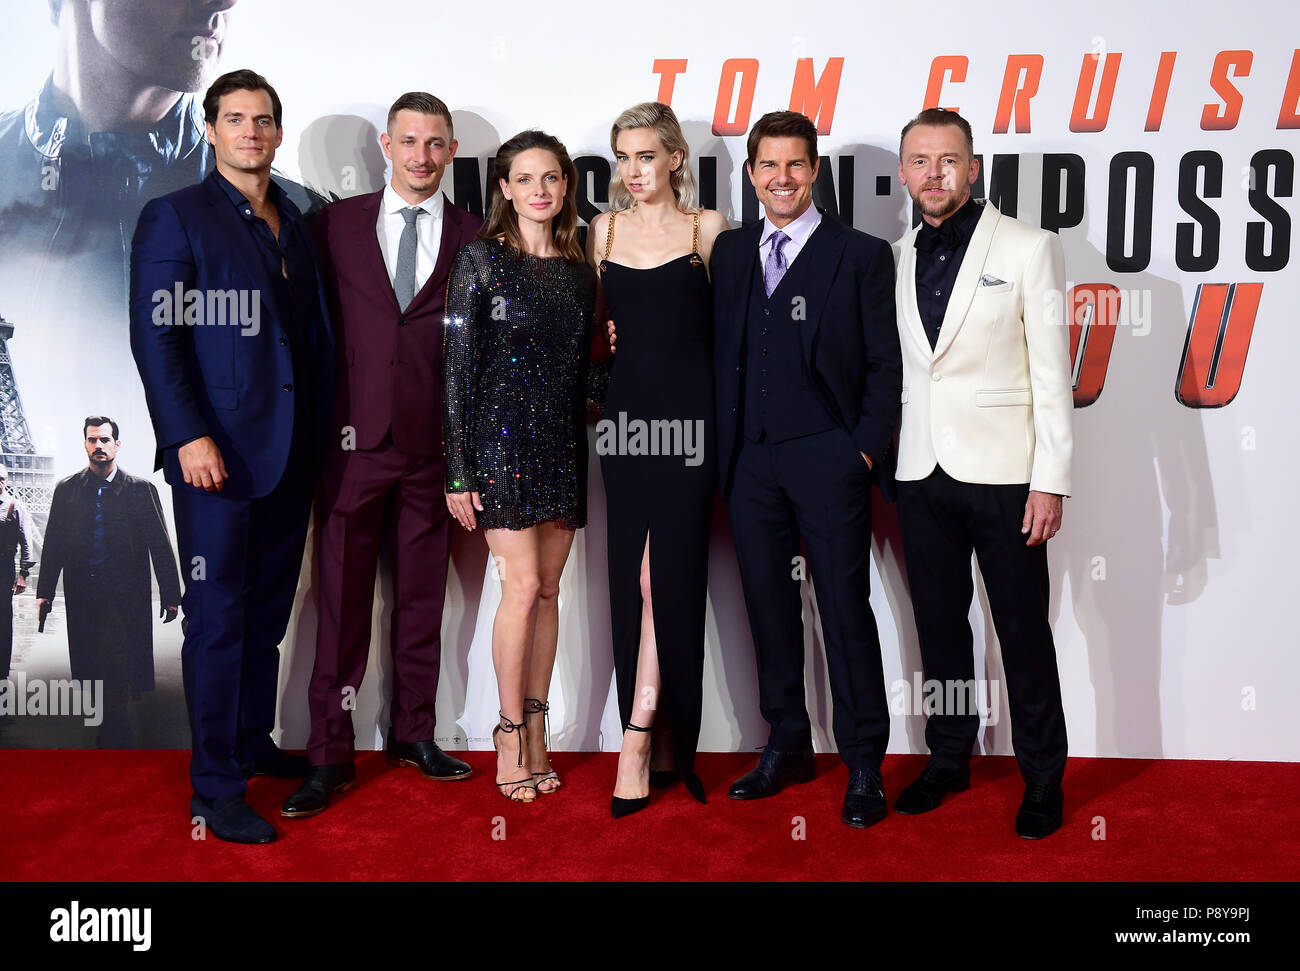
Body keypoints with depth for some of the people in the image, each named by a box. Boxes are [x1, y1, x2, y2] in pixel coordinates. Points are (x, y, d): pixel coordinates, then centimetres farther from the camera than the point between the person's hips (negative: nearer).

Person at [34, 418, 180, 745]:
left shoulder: (141, 489, 2)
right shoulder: (66, 490, 9)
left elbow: (161, 546, 2)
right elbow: (53, 544, 10)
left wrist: (171, 595, 0)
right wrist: (44, 592, 4)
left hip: (126, 599, -3)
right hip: (82, 600, 3)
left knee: (115, 675, -10)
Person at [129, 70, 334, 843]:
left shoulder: (295, 224, 16)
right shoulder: (176, 217, -1)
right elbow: (156, 336, -9)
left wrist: (321, 430, 10)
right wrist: (189, 436, -17)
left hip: (292, 453, 6)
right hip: (218, 452, -5)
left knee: (269, 610, 12)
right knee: (219, 615, -1)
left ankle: (254, 742, 27)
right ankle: (215, 787, 7)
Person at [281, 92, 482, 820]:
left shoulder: (474, 236, 5)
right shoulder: (337, 223, 6)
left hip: (433, 444, 1)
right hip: (354, 439, 0)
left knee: (423, 596, 11)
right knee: (343, 601, 1)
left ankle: (414, 733, 25)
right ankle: (331, 756, 10)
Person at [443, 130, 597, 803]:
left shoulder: (579, 269, 11)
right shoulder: (482, 258, -2)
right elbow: (459, 364, -5)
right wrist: (458, 468, -10)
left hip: (564, 443, 5)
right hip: (501, 436, -4)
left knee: (547, 589, 7)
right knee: (523, 584, -8)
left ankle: (535, 733, 16)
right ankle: (510, 738, 6)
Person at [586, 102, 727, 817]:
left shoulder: (708, 228, 4)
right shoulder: (603, 230, 12)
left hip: (688, 414, -3)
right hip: (625, 411, 4)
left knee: (666, 574, -9)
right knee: (633, 575, 4)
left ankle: (639, 738, -1)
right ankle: (665, 746, 16)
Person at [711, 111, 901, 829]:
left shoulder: (861, 256, 2)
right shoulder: (729, 252, 14)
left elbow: (885, 364, -1)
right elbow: (721, 356, 13)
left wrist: (866, 449, -9)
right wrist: (725, 450, 6)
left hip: (829, 460, -4)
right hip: (750, 461, 4)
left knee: (845, 609, 0)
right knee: (768, 606, 11)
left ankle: (864, 764, 12)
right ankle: (787, 747, 26)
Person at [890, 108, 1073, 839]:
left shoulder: (1028, 249, -3)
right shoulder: (897, 259, 9)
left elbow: (1052, 373, -6)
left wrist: (1050, 480, -11)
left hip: (1001, 470, -4)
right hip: (922, 472, 4)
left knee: (1024, 633, 3)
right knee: (939, 626, 13)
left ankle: (1043, 778, 18)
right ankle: (950, 759, 28)